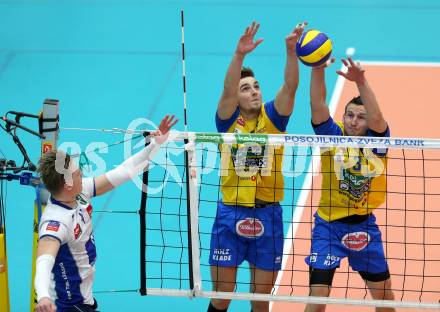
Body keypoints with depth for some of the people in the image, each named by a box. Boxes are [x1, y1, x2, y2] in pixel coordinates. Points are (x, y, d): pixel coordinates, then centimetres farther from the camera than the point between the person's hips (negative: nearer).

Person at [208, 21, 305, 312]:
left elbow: (290, 86, -12)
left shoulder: (273, 117, 3)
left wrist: (291, 51, -29)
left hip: (268, 215, 2)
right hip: (231, 214, -1)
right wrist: (240, 53, -34)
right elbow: (227, 89, -19)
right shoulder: (228, 120, -1)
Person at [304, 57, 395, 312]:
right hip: (329, 226, -2)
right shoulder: (333, 136, -6)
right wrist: (318, 70, -34)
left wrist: (361, 81, -41)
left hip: (365, 226, 2)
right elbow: (318, 106, -19)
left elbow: (377, 117, -26)